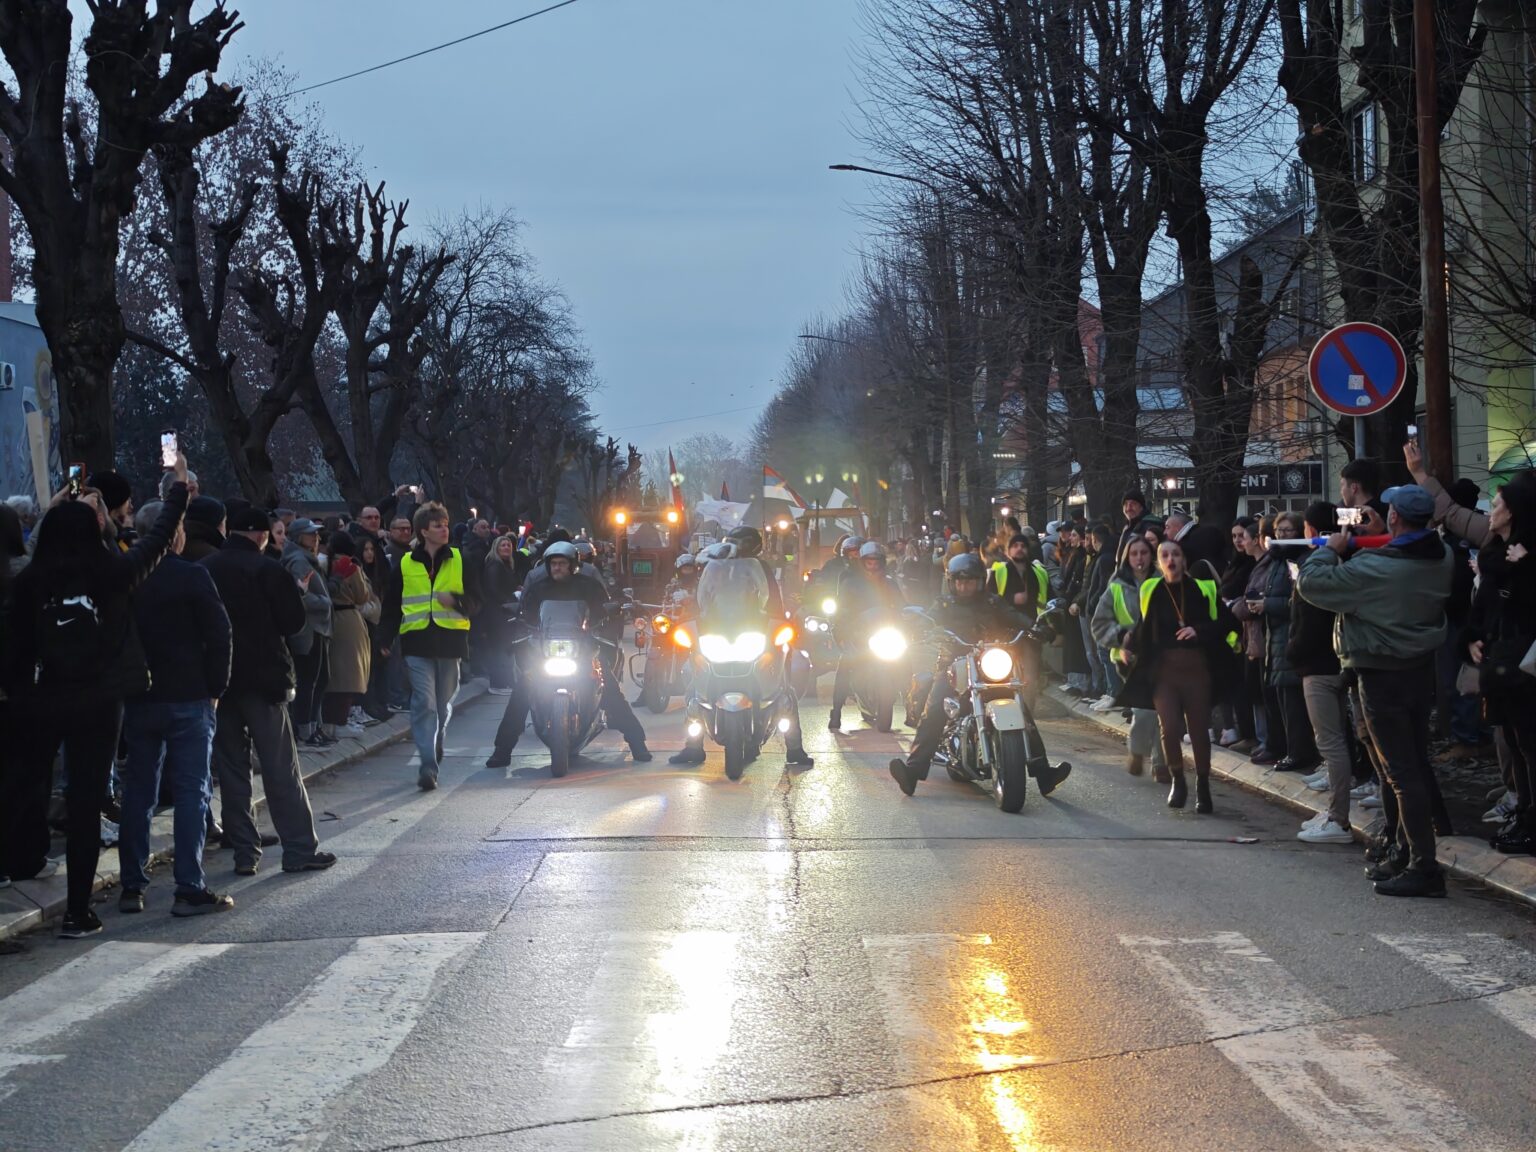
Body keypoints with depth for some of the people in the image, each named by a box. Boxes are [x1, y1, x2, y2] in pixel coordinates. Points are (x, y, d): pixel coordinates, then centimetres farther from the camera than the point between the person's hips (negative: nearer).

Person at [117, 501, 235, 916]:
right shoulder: (192, 577, -10)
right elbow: (219, 634, -12)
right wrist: (216, 688, -2)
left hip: (138, 698, 4)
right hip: (187, 697, -4)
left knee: (137, 791, 12)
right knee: (191, 792, -1)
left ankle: (132, 886, 14)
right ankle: (190, 889, -4)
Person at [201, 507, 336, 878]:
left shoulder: (204, 570, 3)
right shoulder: (268, 569, -10)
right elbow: (294, 621, -7)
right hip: (263, 678, -4)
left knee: (231, 769, 8)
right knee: (281, 768, 1)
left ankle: (245, 853, 8)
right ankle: (300, 849, 2)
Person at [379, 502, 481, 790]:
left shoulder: (461, 561, 6)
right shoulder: (405, 565, 6)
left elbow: (474, 600, 5)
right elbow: (391, 606, 13)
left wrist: (455, 600, -15)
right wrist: (387, 640, 10)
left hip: (450, 639, 1)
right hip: (417, 641, -1)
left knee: (443, 702, 12)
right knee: (424, 702, -11)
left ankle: (436, 743, 38)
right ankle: (428, 764, -15)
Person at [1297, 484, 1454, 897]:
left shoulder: (1374, 568, -25)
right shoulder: (1442, 557, -2)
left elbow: (1312, 583, -20)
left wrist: (1331, 549, -3)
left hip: (1382, 675, -8)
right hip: (1422, 666, 8)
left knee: (1402, 772, -4)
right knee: (1416, 765, 15)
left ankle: (1424, 866, -4)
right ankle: (1408, 852, 26)